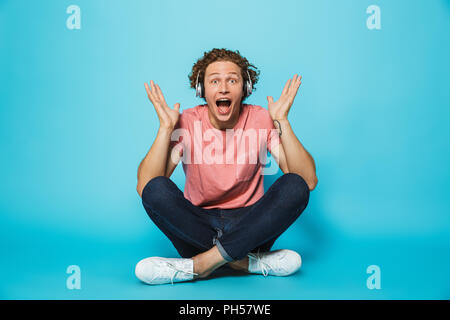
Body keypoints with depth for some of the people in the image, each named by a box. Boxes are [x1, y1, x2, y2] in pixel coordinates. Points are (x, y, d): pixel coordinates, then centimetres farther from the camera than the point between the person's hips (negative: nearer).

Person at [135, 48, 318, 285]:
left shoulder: (261, 120, -6)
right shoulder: (187, 122, -7)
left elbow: (308, 182, -18)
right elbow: (144, 186, -18)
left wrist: (281, 121, -23)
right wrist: (166, 127, -24)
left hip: (249, 224, 1)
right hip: (197, 225, 0)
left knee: (294, 186, -25)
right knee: (156, 189, -26)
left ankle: (199, 263, -24)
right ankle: (245, 260, -22)